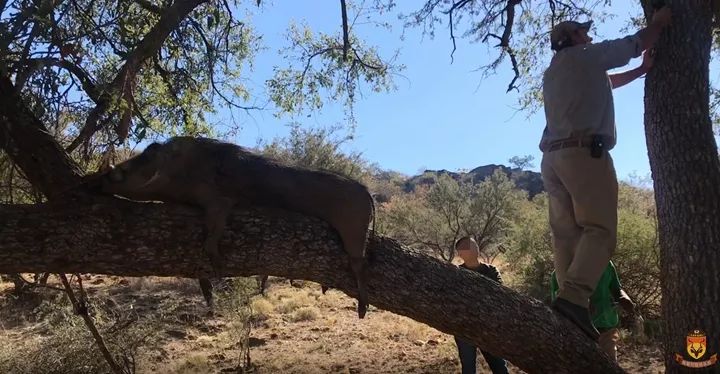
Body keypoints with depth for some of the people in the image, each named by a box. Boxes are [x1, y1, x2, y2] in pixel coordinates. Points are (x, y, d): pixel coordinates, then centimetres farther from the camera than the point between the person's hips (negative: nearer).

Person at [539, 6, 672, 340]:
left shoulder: (552, 74, 29)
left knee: (566, 236, 2)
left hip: (553, 158, 8)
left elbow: (604, 83, 40)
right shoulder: (584, 56, 6)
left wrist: (642, 70, 41)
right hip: (584, 152, -8)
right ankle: (573, 297, -32)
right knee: (600, 230, -15)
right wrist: (659, 23, 34)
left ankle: (570, 300, -5)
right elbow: (635, 44, 16)